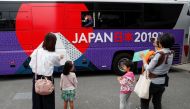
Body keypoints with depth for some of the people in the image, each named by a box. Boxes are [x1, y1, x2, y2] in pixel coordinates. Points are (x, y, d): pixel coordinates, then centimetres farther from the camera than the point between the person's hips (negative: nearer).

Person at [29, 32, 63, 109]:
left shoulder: (36, 51, -6)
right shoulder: (54, 55, -12)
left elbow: (31, 65, -1)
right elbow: (58, 64, 9)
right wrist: (59, 58, 29)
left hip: (36, 78, 3)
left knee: (37, 102, 15)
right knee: (48, 103, 11)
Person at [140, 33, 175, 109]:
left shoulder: (159, 54, -24)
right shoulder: (171, 54, -1)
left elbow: (148, 69, -19)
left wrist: (143, 58, -8)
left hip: (153, 82, -7)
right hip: (163, 81, 7)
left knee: (144, 101, 10)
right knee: (157, 102, 20)